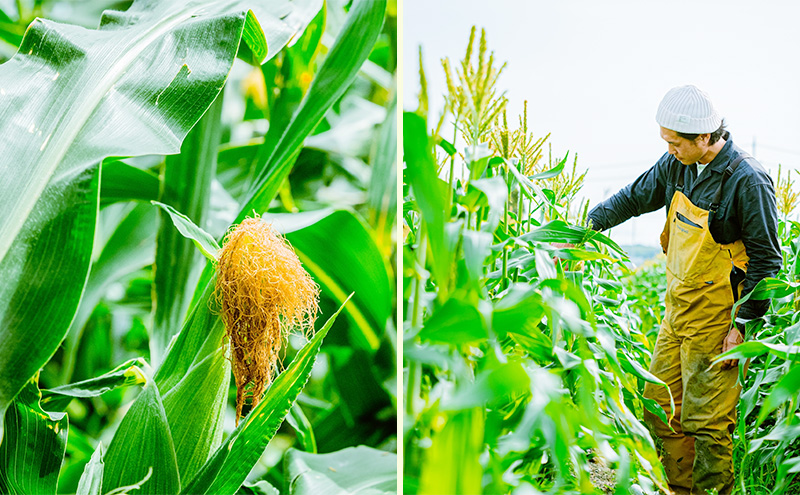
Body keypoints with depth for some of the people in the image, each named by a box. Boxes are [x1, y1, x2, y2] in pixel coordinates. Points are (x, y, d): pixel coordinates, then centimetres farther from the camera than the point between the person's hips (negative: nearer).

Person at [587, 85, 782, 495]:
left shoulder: (747, 181, -18)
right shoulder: (678, 164, 1)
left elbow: (766, 259, -14)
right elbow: (635, 197, 18)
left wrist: (742, 324, -15)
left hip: (715, 318, -7)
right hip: (677, 308, 7)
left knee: (706, 420, -3)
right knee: (659, 406, 13)